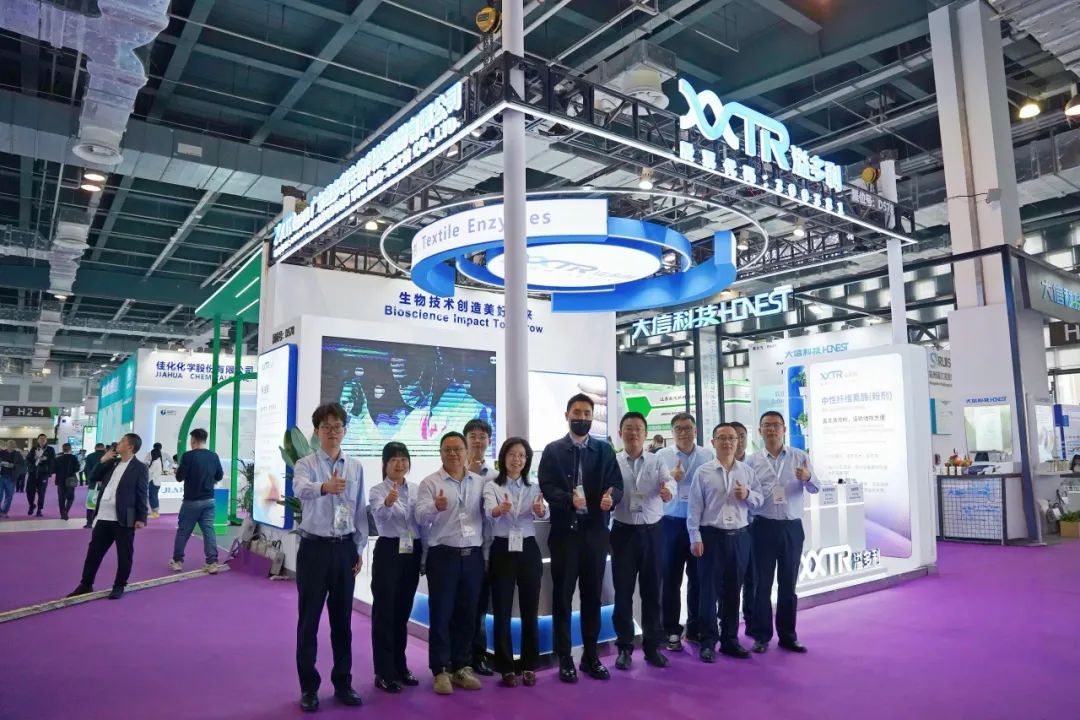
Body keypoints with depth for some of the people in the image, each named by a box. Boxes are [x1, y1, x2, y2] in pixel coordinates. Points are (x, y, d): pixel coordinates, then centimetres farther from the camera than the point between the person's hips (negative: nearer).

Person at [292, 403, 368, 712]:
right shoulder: (305, 464, -7)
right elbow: (301, 489, -31)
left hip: (345, 549, 3)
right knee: (308, 620, 6)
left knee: (342, 620, 12)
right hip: (314, 548, -3)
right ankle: (309, 688, 22)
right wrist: (324, 487, -53)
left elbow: (360, 510, 9)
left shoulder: (356, 467, 5)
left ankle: (343, 683, 27)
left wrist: (359, 549, 6)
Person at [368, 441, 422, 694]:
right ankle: (384, 673, 8)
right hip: (388, 552, -5)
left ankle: (400, 666, 25)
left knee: (403, 611, 13)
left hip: (412, 553, 5)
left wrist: (425, 554, 6)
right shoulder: (377, 490, -7)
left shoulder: (416, 490, 7)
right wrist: (388, 503, -50)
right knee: (384, 611, 0)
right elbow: (380, 515, -29)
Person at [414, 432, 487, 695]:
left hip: (473, 555, 4)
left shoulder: (479, 482, 9)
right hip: (443, 555, -3)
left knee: (467, 615, 10)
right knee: (441, 614, 2)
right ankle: (441, 670, 12)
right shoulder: (430, 482, -3)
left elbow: (486, 516, 10)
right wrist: (436, 507, -34)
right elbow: (421, 517, -15)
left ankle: (462, 667, 22)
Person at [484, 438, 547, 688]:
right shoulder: (492, 486, -2)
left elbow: (544, 513, -13)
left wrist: (540, 510, -38)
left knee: (530, 609, 7)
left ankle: (529, 666, 20)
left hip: (528, 550, 2)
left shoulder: (533, 488, 6)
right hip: (502, 550, -2)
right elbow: (489, 511, -23)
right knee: (502, 610, 2)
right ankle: (506, 667, 15)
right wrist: (500, 509, -46)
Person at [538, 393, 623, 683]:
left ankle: (591, 656, 25)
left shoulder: (604, 450, 8)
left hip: (595, 531, 2)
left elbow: (617, 485, 1)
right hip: (564, 531, -2)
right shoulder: (553, 450, 1)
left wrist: (611, 497, -22)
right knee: (562, 597, 6)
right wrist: (570, 499, -26)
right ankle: (565, 659, 18)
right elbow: (547, 487, -8)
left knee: (593, 596, 11)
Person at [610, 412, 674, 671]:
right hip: (624, 531, -1)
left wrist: (667, 489, -37)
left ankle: (653, 646, 22)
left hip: (652, 531, 1)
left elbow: (669, 481, -14)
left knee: (652, 590, 9)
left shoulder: (656, 462, 3)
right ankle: (624, 647, 18)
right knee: (623, 591, 5)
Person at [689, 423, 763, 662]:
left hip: (739, 536, 3)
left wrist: (748, 495, -10)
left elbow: (760, 499, 12)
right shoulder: (703, 472, -2)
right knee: (709, 590, 1)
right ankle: (708, 642, 11)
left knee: (733, 591, 11)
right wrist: (695, 538, -7)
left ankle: (730, 640, 23)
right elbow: (695, 507, -3)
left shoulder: (747, 471, 7)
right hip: (711, 535, -3)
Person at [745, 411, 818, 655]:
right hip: (763, 527, -1)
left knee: (788, 584, 10)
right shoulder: (752, 461, 2)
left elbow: (815, 489, -5)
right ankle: (761, 635, 16)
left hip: (792, 527, 1)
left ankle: (787, 635, 22)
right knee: (762, 583, 5)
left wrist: (808, 478, -26)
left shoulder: (800, 457, 2)